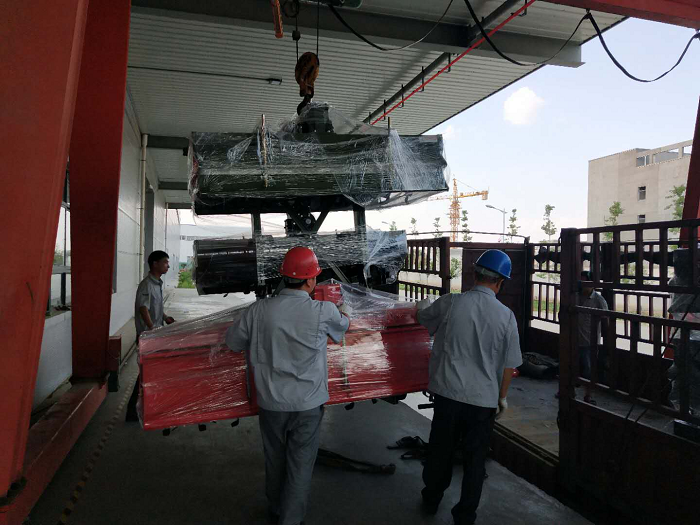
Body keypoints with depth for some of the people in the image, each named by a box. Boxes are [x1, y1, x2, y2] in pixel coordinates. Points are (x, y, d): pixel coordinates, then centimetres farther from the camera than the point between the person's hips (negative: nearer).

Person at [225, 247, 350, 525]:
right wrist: (346, 313, 31)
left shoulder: (259, 309, -13)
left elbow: (232, 341, 2)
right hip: (308, 404, -3)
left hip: (271, 402, 3)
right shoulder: (324, 312, -17)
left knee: (275, 460, 24)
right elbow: (341, 328, 8)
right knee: (300, 466, 13)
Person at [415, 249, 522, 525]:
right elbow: (509, 365, -2)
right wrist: (502, 397, 13)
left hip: (448, 392, 1)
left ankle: (431, 500, 40)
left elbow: (424, 319, 9)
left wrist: (423, 305, 32)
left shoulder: (450, 303, -12)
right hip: (484, 399, 0)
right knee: (475, 458, 16)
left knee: (440, 450, 19)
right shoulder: (506, 316, -9)